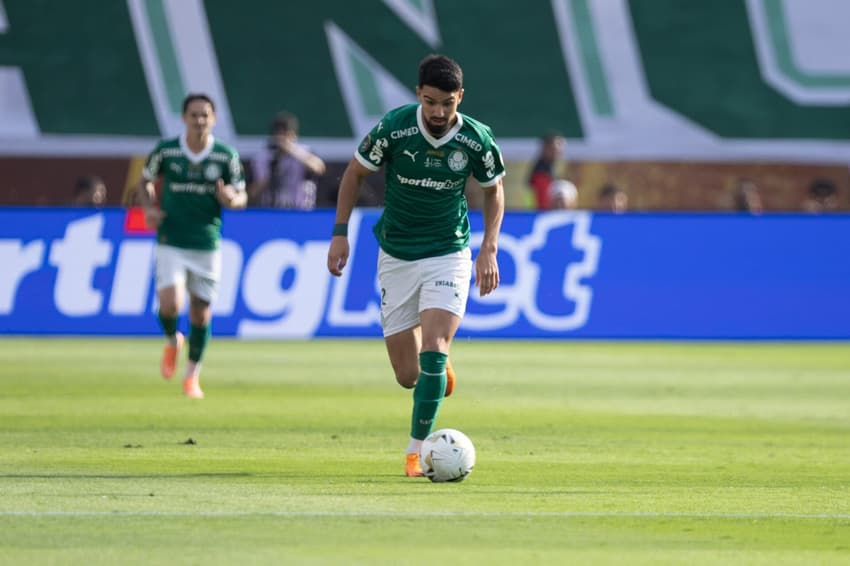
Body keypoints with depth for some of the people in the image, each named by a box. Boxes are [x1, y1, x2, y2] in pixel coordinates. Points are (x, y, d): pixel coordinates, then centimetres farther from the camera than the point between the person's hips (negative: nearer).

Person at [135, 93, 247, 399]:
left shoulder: (226, 156, -3)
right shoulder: (165, 151, -3)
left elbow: (241, 196, 4)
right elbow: (144, 181, 12)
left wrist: (231, 199, -19)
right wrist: (149, 207, -7)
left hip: (207, 244, 1)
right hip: (171, 243, -1)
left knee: (201, 312, 5)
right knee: (170, 304, -18)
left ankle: (193, 375, 24)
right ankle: (172, 341, 17)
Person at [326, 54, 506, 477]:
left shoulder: (477, 140, -12)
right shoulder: (393, 128, -15)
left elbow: (493, 189, 7)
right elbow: (356, 172, 1)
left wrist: (489, 249, -2)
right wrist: (340, 232, -4)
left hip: (448, 254, -1)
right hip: (396, 256, 1)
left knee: (433, 347, -21)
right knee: (408, 375, 2)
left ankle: (417, 449, -13)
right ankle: (438, 363, 40)